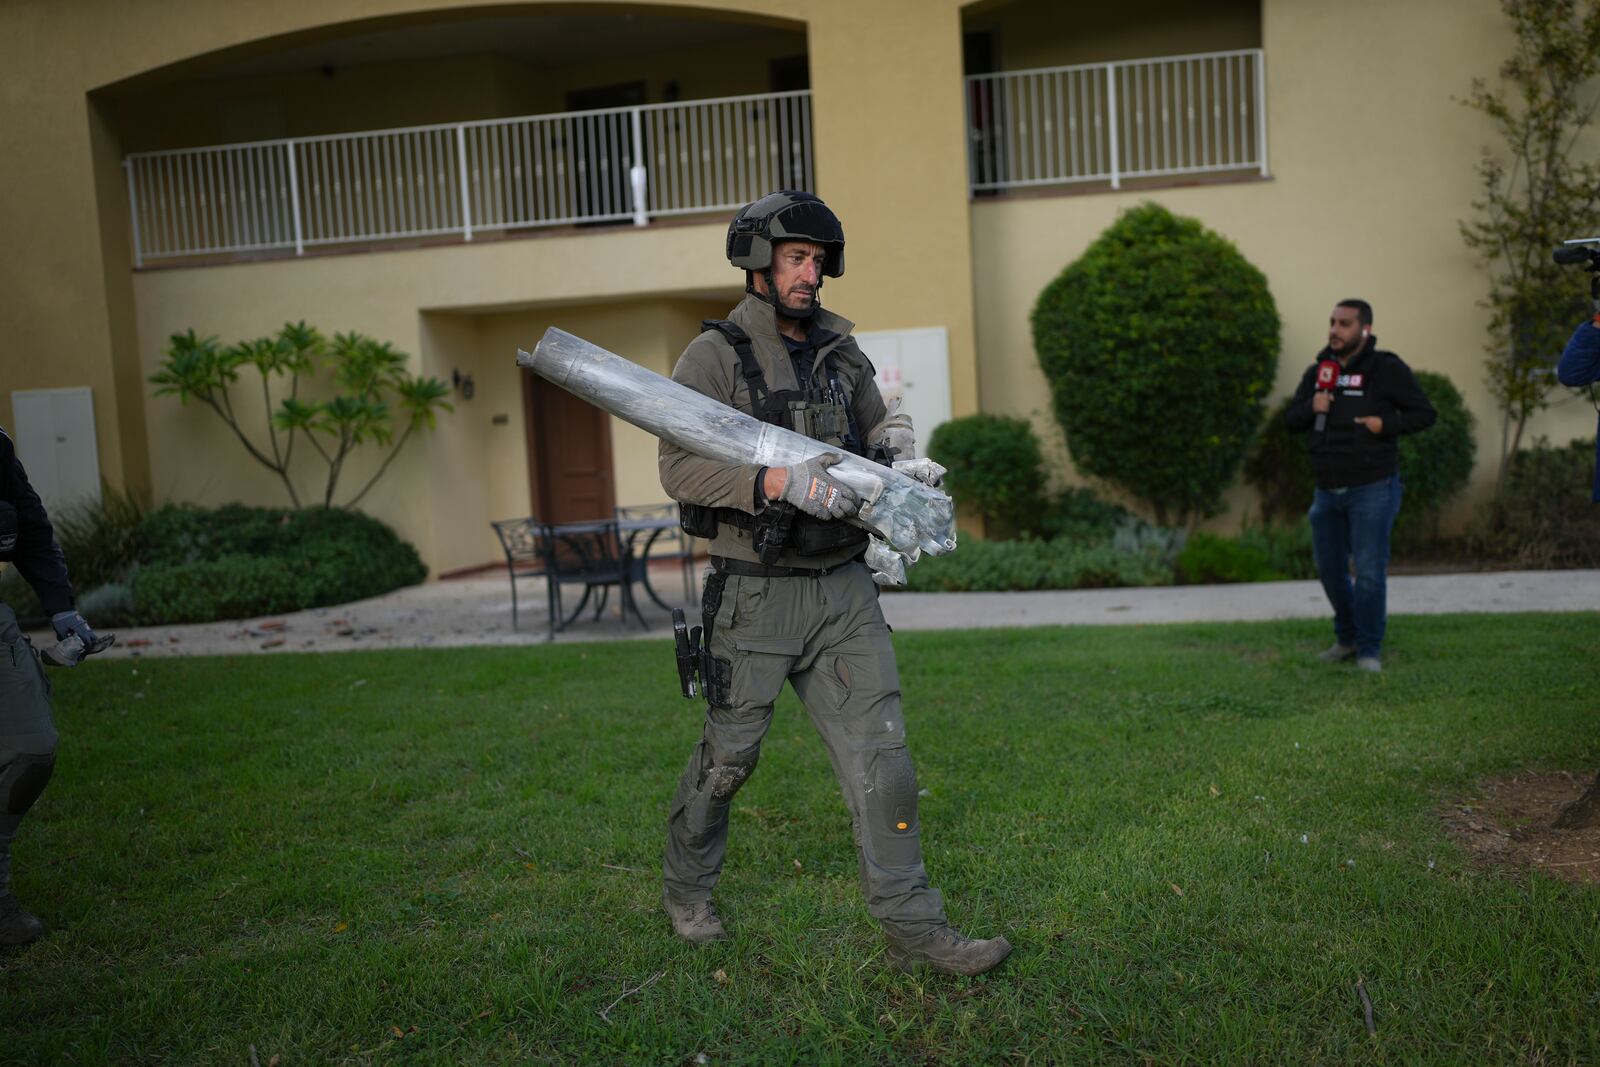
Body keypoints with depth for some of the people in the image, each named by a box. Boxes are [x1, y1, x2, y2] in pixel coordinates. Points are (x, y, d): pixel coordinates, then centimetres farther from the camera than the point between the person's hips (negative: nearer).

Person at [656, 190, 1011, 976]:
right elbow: (679, 468, -16)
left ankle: (912, 929, 8)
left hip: (844, 592, 5)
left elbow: (880, 426, 22)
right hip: (757, 595, -5)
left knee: (879, 753, 0)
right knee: (728, 755, 9)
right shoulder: (714, 357, -7)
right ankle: (686, 892, 33)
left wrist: (903, 459, -2)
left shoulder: (839, 352, 11)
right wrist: (780, 481, -28)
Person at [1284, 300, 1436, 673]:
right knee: (1330, 570, 13)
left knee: (1369, 572, -6)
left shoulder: (1387, 370, -6)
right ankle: (1347, 638, 32)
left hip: (1372, 490, -6)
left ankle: (1369, 650, 8)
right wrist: (1311, 407, -10)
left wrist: (1385, 424, -19)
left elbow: (1424, 414, -3)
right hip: (1327, 490, 6)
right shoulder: (1317, 372, 10)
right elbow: (1290, 419, 11)